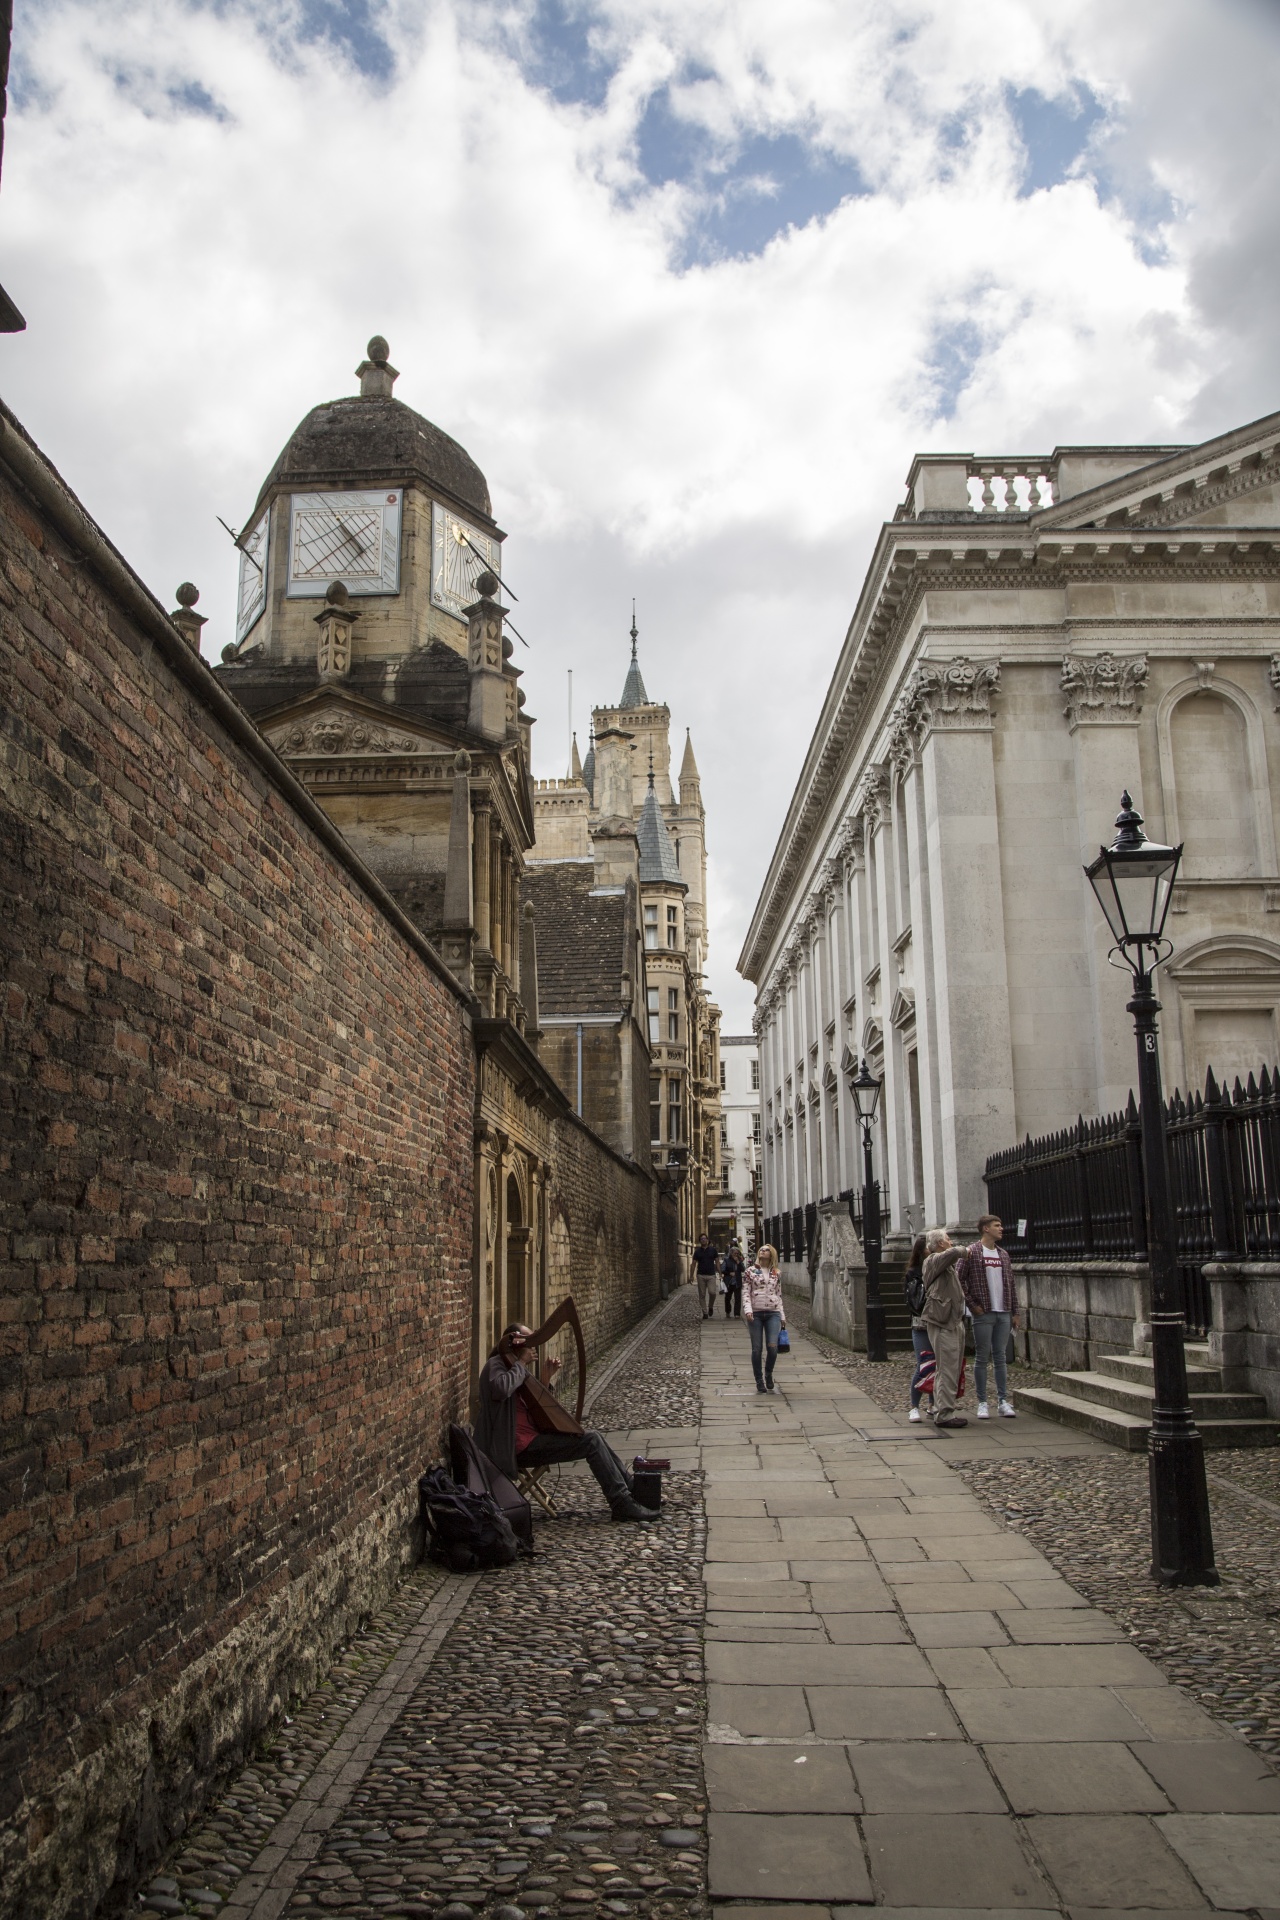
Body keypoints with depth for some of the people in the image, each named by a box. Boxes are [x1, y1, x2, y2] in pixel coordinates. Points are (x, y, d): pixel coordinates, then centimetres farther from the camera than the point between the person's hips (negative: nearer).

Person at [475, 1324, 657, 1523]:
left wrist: (548, 1377, 3)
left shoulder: (512, 1365, 20)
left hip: (531, 1437, 10)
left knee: (594, 1437, 6)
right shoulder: (496, 1364, -8)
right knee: (591, 1442, -13)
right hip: (520, 1446, -10)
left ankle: (631, 1490, 10)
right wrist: (520, 1365, -17)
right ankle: (622, 1504, -11)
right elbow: (501, 1388, -33)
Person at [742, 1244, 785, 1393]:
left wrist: (782, 1316, 15)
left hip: (773, 1313, 1)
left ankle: (768, 1373, 13)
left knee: (772, 1346, -13)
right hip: (755, 1314, -1)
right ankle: (759, 1381, 12)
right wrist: (748, 1310, -12)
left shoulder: (776, 1274, 13)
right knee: (757, 1349, -1)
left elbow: (779, 1295, 17)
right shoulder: (750, 1272, 6)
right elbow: (745, 1292, 2)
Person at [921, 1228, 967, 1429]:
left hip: (954, 1322, 10)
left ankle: (940, 1410, 23)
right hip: (943, 1323, -10)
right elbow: (954, 1252, -28)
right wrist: (963, 1249, -7)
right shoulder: (933, 1261, -11)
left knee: (946, 1370, 15)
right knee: (947, 1371, -11)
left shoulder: (947, 1264, 20)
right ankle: (944, 1415, -9)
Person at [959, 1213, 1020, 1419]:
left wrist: (1014, 1311, 11)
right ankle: (982, 1402, 6)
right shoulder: (971, 1252, -7)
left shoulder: (1003, 1254, 12)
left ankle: (1003, 1401, 14)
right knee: (982, 1358, 1)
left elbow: (1011, 1283, 15)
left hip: (1003, 1313, 5)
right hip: (983, 1314, -5)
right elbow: (958, 1279, -9)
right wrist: (972, 1304, -10)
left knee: (1001, 1357, 8)